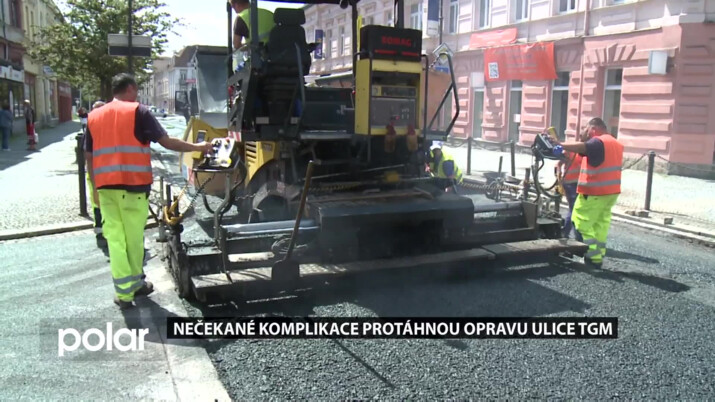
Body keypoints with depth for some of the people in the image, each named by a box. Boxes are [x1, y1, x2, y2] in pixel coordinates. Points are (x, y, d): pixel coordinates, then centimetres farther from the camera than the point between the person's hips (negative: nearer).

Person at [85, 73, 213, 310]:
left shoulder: (94, 116, 14)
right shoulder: (137, 112, -1)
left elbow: (89, 157, 15)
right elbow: (166, 142, -5)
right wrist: (197, 147, 4)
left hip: (105, 187, 4)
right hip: (133, 186, -4)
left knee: (115, 239, 6)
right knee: (134, 239, 9)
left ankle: (124, 293, 7)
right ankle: (135, 284, 24)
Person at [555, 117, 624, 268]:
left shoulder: (598, 142, -15)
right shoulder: (616, 144, 18)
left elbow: (583, 147, -35)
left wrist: (561, 146, -43)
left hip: (594, 192, -9)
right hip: (611, 191, 9)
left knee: (583, 223, -2)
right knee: (601, 224, 12)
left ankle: (594, 256, -4)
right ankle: (598, 256, 15)